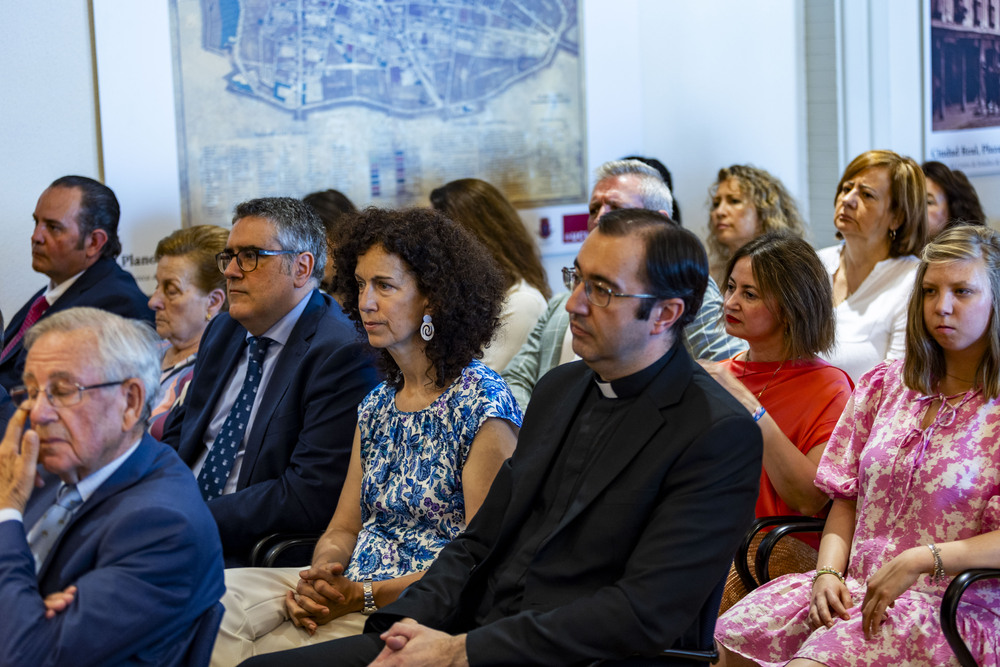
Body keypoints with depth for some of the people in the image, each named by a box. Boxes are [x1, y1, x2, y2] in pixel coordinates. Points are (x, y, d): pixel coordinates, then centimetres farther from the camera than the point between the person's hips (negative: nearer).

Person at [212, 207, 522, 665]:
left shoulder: (483, 406, -9)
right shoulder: (377, 405, 15)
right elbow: (344, 528, 16)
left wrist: (364, 595, -18)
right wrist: (318, 579, -8)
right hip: (350, 588, 7)